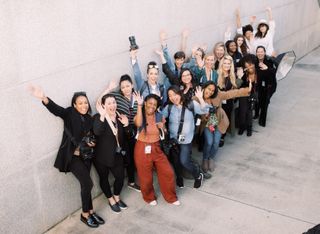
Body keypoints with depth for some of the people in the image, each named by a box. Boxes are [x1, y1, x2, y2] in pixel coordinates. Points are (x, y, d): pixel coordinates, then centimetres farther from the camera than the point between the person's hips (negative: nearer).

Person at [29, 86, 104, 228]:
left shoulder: (89, 119, 7)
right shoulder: (69, 114, -8)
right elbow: (55, 108, -27)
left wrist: (93, 143, -3)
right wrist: (43, 98, -47)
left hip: (85, 155, 5)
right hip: (72, 156, -5)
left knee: (85, 184, 13)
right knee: (88, 183, -10)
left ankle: (89, 212, 28)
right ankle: (86, 214, 8)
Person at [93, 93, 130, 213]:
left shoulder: (119, 117, 1)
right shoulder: (98, 117, -16)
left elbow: (123, 136, 10)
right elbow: (97, 132, -36)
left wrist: (126, 125, -9)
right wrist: (102, 116, -45)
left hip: (117, 154, 5)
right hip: (102, 155, -4)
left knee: (120, 176, 9)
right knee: (104, 178, 11)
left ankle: (117, 197, 36)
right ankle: (111, 200, 34)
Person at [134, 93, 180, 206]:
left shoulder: (158, 116, 2)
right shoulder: (139, 115, -10)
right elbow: (138, 124, -36)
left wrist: (162, 127, -9)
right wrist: (139, 105, -36)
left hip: (157, 148, 4)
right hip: (143, 150, -4)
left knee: (168, 173, 5)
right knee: (146, 177, 9)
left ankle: (171, 197, 27)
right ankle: (149, 197, 37)